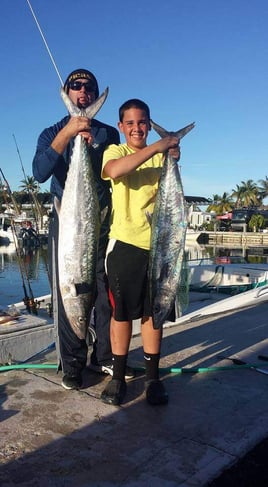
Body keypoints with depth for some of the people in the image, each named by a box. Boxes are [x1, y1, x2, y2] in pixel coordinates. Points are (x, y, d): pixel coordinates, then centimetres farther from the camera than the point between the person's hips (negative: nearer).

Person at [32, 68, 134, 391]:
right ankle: (72, 365, 13)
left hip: (103, 223, 1)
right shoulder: (52, 134, 8)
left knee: (107, 293, 3)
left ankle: (104, 356, 19)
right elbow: (40, 172, -14)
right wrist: (67, 133, -22)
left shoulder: (109, 134, 12)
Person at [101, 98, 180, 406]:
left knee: (153, 312, 8)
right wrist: (157, 147, -23)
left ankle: (152, 377, 21)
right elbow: (113, 169, -22)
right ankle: (118, 377, 19)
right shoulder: (115, 151, 4)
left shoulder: (160, 156, 12)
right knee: (121, 312, 5)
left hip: (156, 244, 2)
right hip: (124, 242, -2)